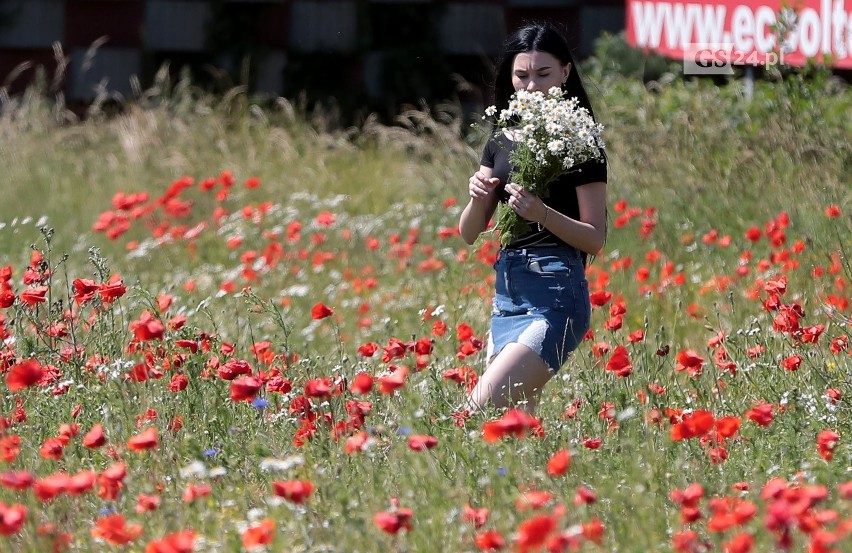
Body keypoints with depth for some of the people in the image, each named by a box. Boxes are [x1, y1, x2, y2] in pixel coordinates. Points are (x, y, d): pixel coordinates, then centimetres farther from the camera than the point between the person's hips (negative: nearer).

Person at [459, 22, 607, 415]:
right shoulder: (502, 141, 14)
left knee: (477, 412, -21)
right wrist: (478, 198, -8)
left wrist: (543, 213, -24)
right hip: (506, 291, 7)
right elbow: (469, 233, 14)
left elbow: (595, 239, -7)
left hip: (554, 297, -7)